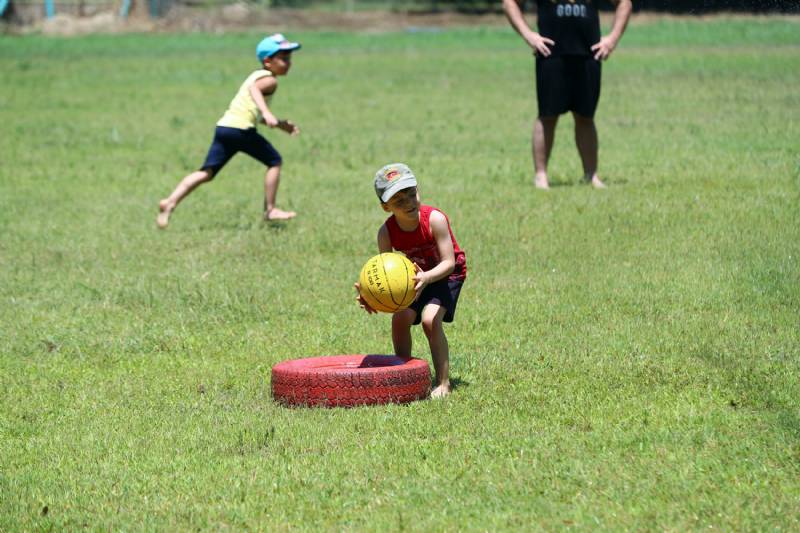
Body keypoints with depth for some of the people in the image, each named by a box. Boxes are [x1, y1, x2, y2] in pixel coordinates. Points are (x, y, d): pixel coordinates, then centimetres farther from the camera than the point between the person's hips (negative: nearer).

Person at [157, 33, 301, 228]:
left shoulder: (257, 75, 29)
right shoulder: (270, 80, 0)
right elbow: (255, 90, -24)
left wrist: (281, 124, 38)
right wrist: (267, 113, -38)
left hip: (223, 126, 8)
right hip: (241, 128, -8)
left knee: (207, 171, 3)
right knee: (274, 161, 8)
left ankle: (170, 202, -11)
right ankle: (270, 210, 10)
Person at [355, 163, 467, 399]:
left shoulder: (434, 219, -32)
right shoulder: (386, 232, -20)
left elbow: (449, 263, -31)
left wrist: (427, 278, -51)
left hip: (446, 274, -4)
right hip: (416, 274, 4)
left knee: (430, 320, -23)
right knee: (400, 318, -14)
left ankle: (443, 383, -13)